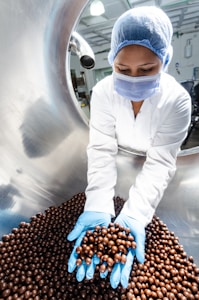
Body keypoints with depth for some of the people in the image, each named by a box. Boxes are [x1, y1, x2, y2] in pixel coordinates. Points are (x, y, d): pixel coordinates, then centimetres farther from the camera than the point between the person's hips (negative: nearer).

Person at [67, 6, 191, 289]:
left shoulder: (177, 100, -28)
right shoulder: (104, 91, -25)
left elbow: (160, 162, -30)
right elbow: (102, 150, -30)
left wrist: (134, 215, -44)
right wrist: (97, 206, -44)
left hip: (147, 161, 0)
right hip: (121, 156, 1)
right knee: (99, 208, 20)